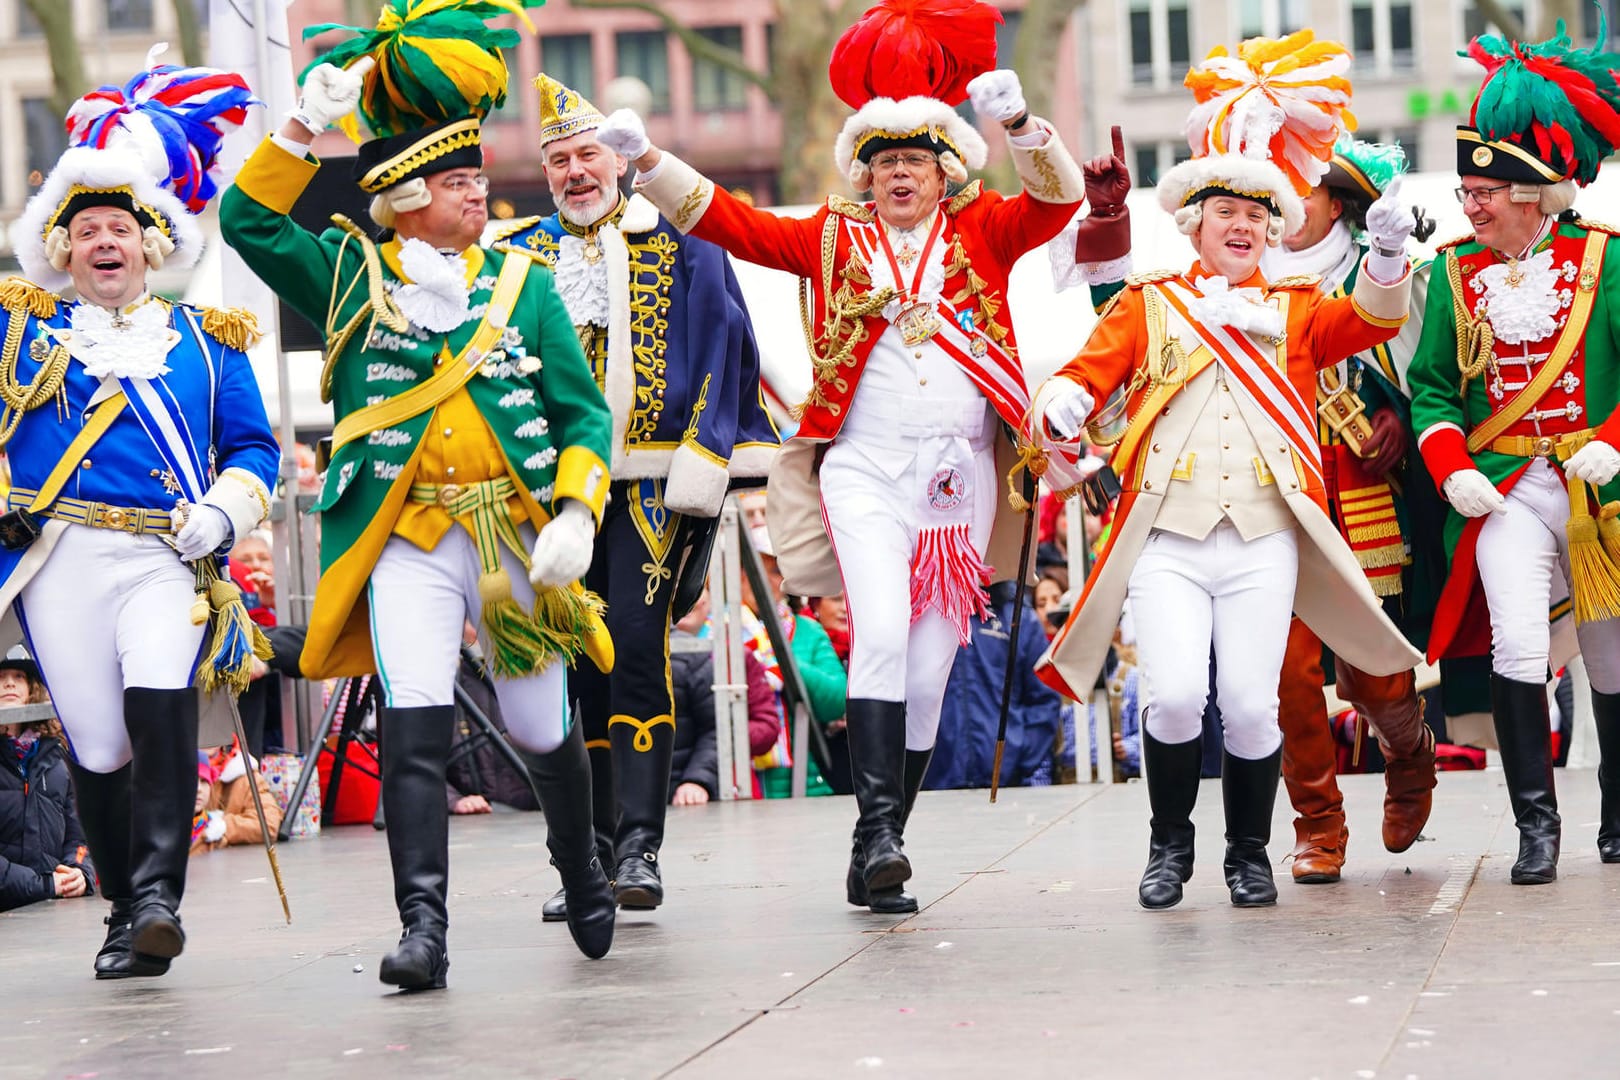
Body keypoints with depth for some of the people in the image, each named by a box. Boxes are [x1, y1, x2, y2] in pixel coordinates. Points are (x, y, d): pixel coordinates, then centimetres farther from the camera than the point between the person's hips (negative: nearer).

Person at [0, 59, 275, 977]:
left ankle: (159, 890, -23)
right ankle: (128, 916, 12)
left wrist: (222, 511, -3)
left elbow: (253, 447, 13)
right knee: (98, 742, -2)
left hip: (168, 559, -1)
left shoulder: (207, 341, 15)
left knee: (162, 702, -24)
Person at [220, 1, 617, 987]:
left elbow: (582, 413, 7)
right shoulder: (350, 277, 8)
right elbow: (250, 221, 0)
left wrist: (576, 509, -9)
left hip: (520, 533, 1)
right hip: (406, 543, -1)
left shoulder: (524, 285, 9)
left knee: (544, 731, 10)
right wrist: (307, 126, -8)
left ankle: (583, 871, 36)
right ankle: (424, 929, -18)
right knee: (414, 729, -17)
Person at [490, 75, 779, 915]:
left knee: (636, 647, -13)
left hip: (654, 480, -3)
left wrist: (702, 462, -8)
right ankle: (594, 855, 9)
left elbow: (724, 350, 1)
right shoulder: (518, 256, 14)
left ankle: (638, 846, -12)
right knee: (580, 661, 4)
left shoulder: (679, 243, 6)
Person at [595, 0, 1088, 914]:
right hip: (865, 469, -1)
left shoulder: (983, 231, 9)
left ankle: (881, 854, 10)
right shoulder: (833, 239, 10)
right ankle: (878, 828, -21)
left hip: (963, 475, 1)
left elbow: (1059, 200, -6)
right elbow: (725, 220, 5)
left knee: (928, 670, 3)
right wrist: (647, 160, -7)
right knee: (882, 635, -22)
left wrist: (1017, 121, -23)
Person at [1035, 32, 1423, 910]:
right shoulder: (1148, 304, 15)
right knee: (1176, 696, -16)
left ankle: (1249, 855, 15)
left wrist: (1388, 254, -20)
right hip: (1165, 537, -1)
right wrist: (1063, 404, -17)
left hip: (1263, 539, 1)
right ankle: (1169, 847, 9)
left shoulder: (1294, 310, 17)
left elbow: (1371, 320, 0)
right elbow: (1085, 374, 7)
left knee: (1250, 704, -8)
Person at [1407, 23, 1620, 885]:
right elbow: (1431, 387, 7)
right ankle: (1535, 823, -11)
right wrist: (1451, 467, -8)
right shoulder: (1455, 272, 5)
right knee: (1519, 643, -20)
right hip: (1506, 491, 0)